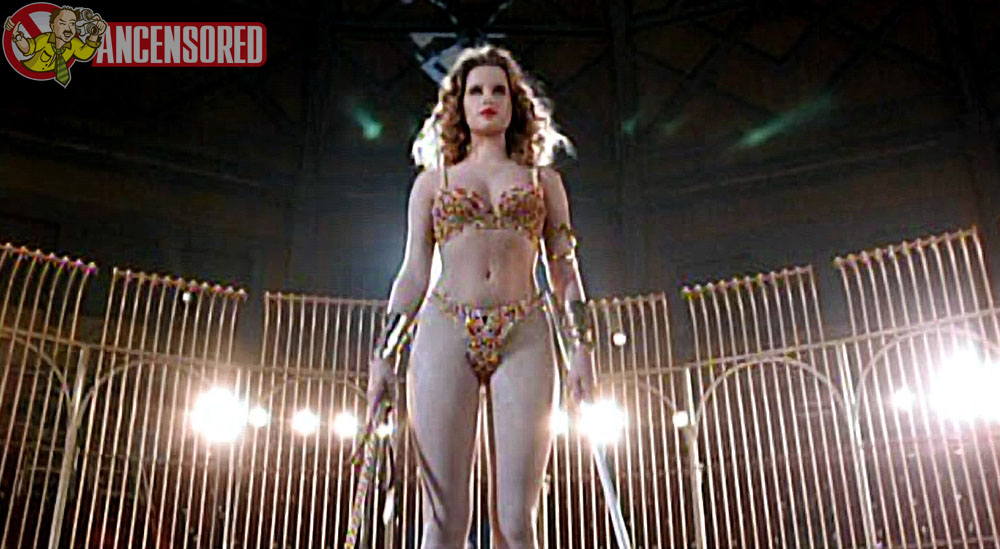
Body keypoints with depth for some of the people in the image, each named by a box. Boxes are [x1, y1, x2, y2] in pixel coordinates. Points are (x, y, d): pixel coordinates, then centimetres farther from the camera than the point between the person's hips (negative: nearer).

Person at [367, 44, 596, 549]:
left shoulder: (543, 179, 19)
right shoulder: (432, 181, 19)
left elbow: (564, 270, 13)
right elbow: (413, 274, 13)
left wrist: (582, 347, 1)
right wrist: (382, 355, 4)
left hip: (523, 339, 0)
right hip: (445, 335, 0)